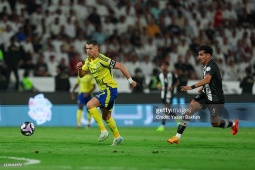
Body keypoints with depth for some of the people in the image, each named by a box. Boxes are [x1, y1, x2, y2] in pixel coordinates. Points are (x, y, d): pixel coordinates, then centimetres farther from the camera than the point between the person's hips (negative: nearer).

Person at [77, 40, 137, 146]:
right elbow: (81, 75, 13)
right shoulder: (88, 61, 6)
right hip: (103, 90, 9)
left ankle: (103, 131, -16)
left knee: (90, 105, -21)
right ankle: (117, 137, 33)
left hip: (110, 89, -9)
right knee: (106, 117, 18)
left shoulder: (102, 59, -19)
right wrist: (79, 68, -10)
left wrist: (130, 80, -14)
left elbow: (120, 66, -17)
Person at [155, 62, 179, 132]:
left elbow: (177, 82, 4)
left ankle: (162, 126, -13)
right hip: (163, 94, 5)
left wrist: (173, 87, -13)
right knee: (167, 111, 9)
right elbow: (157, 82, 19)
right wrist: (158, 86, -3)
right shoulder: (160, 75, 6)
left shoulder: (171, 74, -6)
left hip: (169, 94, -5)